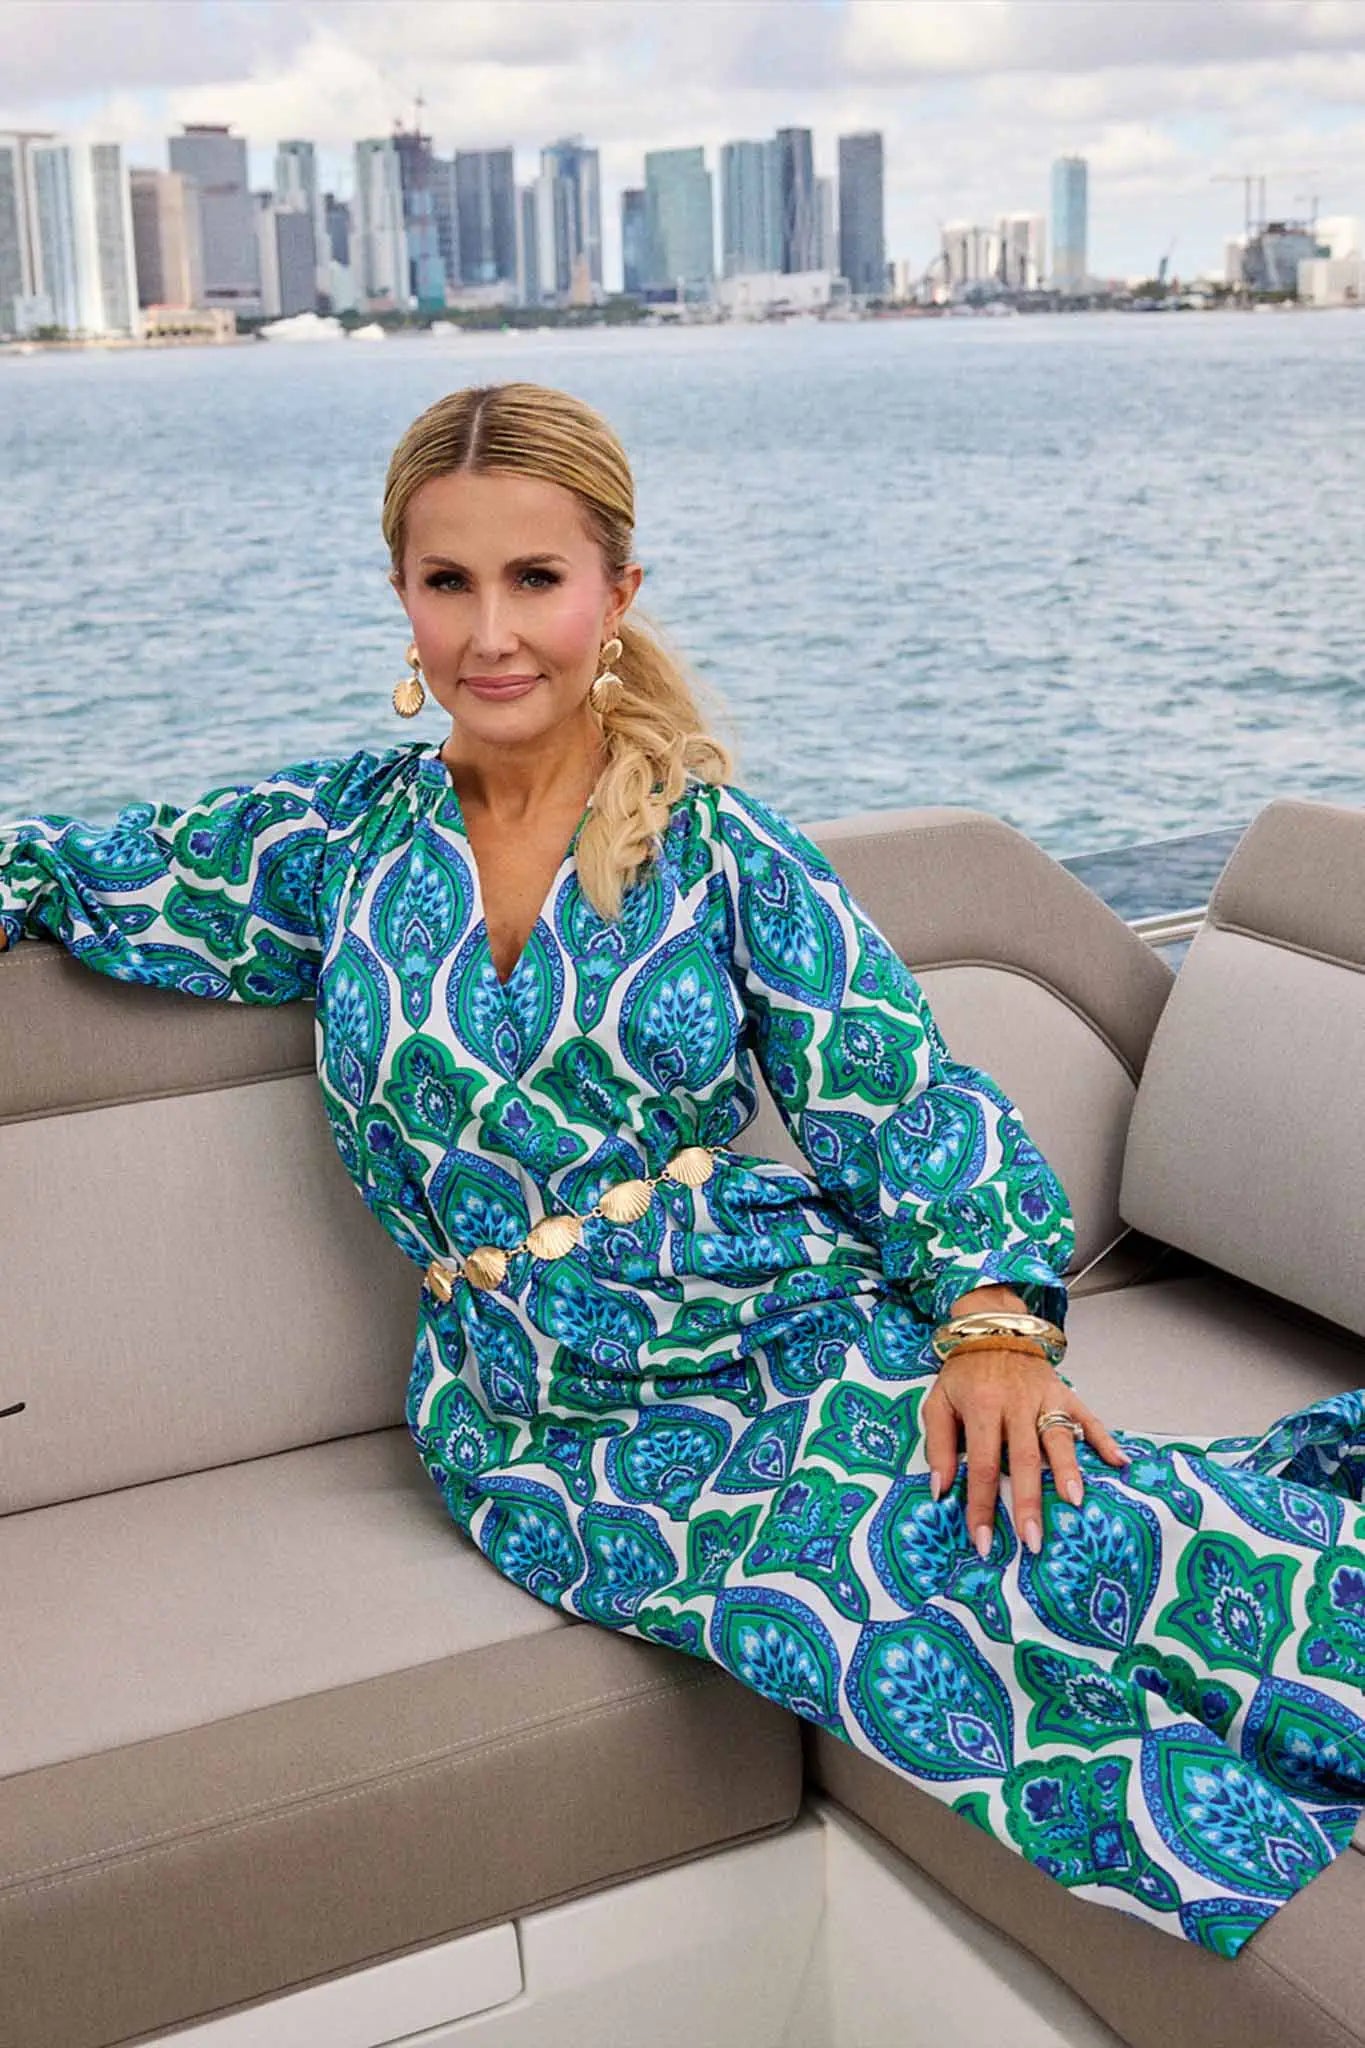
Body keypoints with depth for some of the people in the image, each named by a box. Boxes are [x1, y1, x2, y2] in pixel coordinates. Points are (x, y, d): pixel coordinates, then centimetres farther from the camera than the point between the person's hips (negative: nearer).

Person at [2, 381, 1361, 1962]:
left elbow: (913, 1107, -1)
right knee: (936, 1646, -28)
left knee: (1073, 1532, -33)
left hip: (802, 1336, 0)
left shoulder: (720, 849, 4)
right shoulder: (343, 839, 10)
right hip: (543, 1430, 0)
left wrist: (994, 1317, -16)